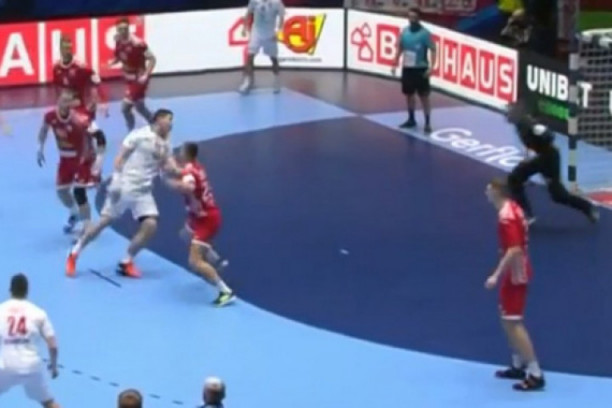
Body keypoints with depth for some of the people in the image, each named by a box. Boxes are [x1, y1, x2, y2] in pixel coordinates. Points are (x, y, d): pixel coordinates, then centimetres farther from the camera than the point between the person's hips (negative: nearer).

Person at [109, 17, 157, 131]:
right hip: (130, 78, 8)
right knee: (139, 107, 21)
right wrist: (112, 62, -8)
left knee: (125, 107, -11)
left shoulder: (137, 43, -26)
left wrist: (145, 75, -26)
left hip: (138, 79, -8)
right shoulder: (118, 41, -4)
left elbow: (152, 59, -19)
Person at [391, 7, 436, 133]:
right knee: (409, 94, 14)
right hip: (407, 68, 5)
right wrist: (395, 64, 11)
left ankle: (427, 123, 0)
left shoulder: (425, 33, -12)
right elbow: (400, 48, 14)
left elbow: (432, 50, -12)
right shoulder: (405, 31, 3)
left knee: (424, 96, -3)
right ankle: (411, 119, 27)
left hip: (420, 68, -5)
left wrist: (431, 67, -21)